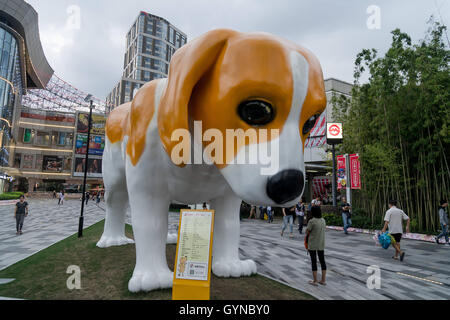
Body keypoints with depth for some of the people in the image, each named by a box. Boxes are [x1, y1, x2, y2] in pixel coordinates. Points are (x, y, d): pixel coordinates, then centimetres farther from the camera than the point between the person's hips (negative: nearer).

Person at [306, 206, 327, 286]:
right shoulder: (323, 220, 2)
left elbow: (307, 232, -11)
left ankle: (315, 281, 11)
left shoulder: (312, 221, -18)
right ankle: (323, 280, 20)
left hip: (312, 244, -6)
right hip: (321, 244, 6)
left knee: (313, 261, 4)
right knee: (322, 261, 13)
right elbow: (324, 230, 9)